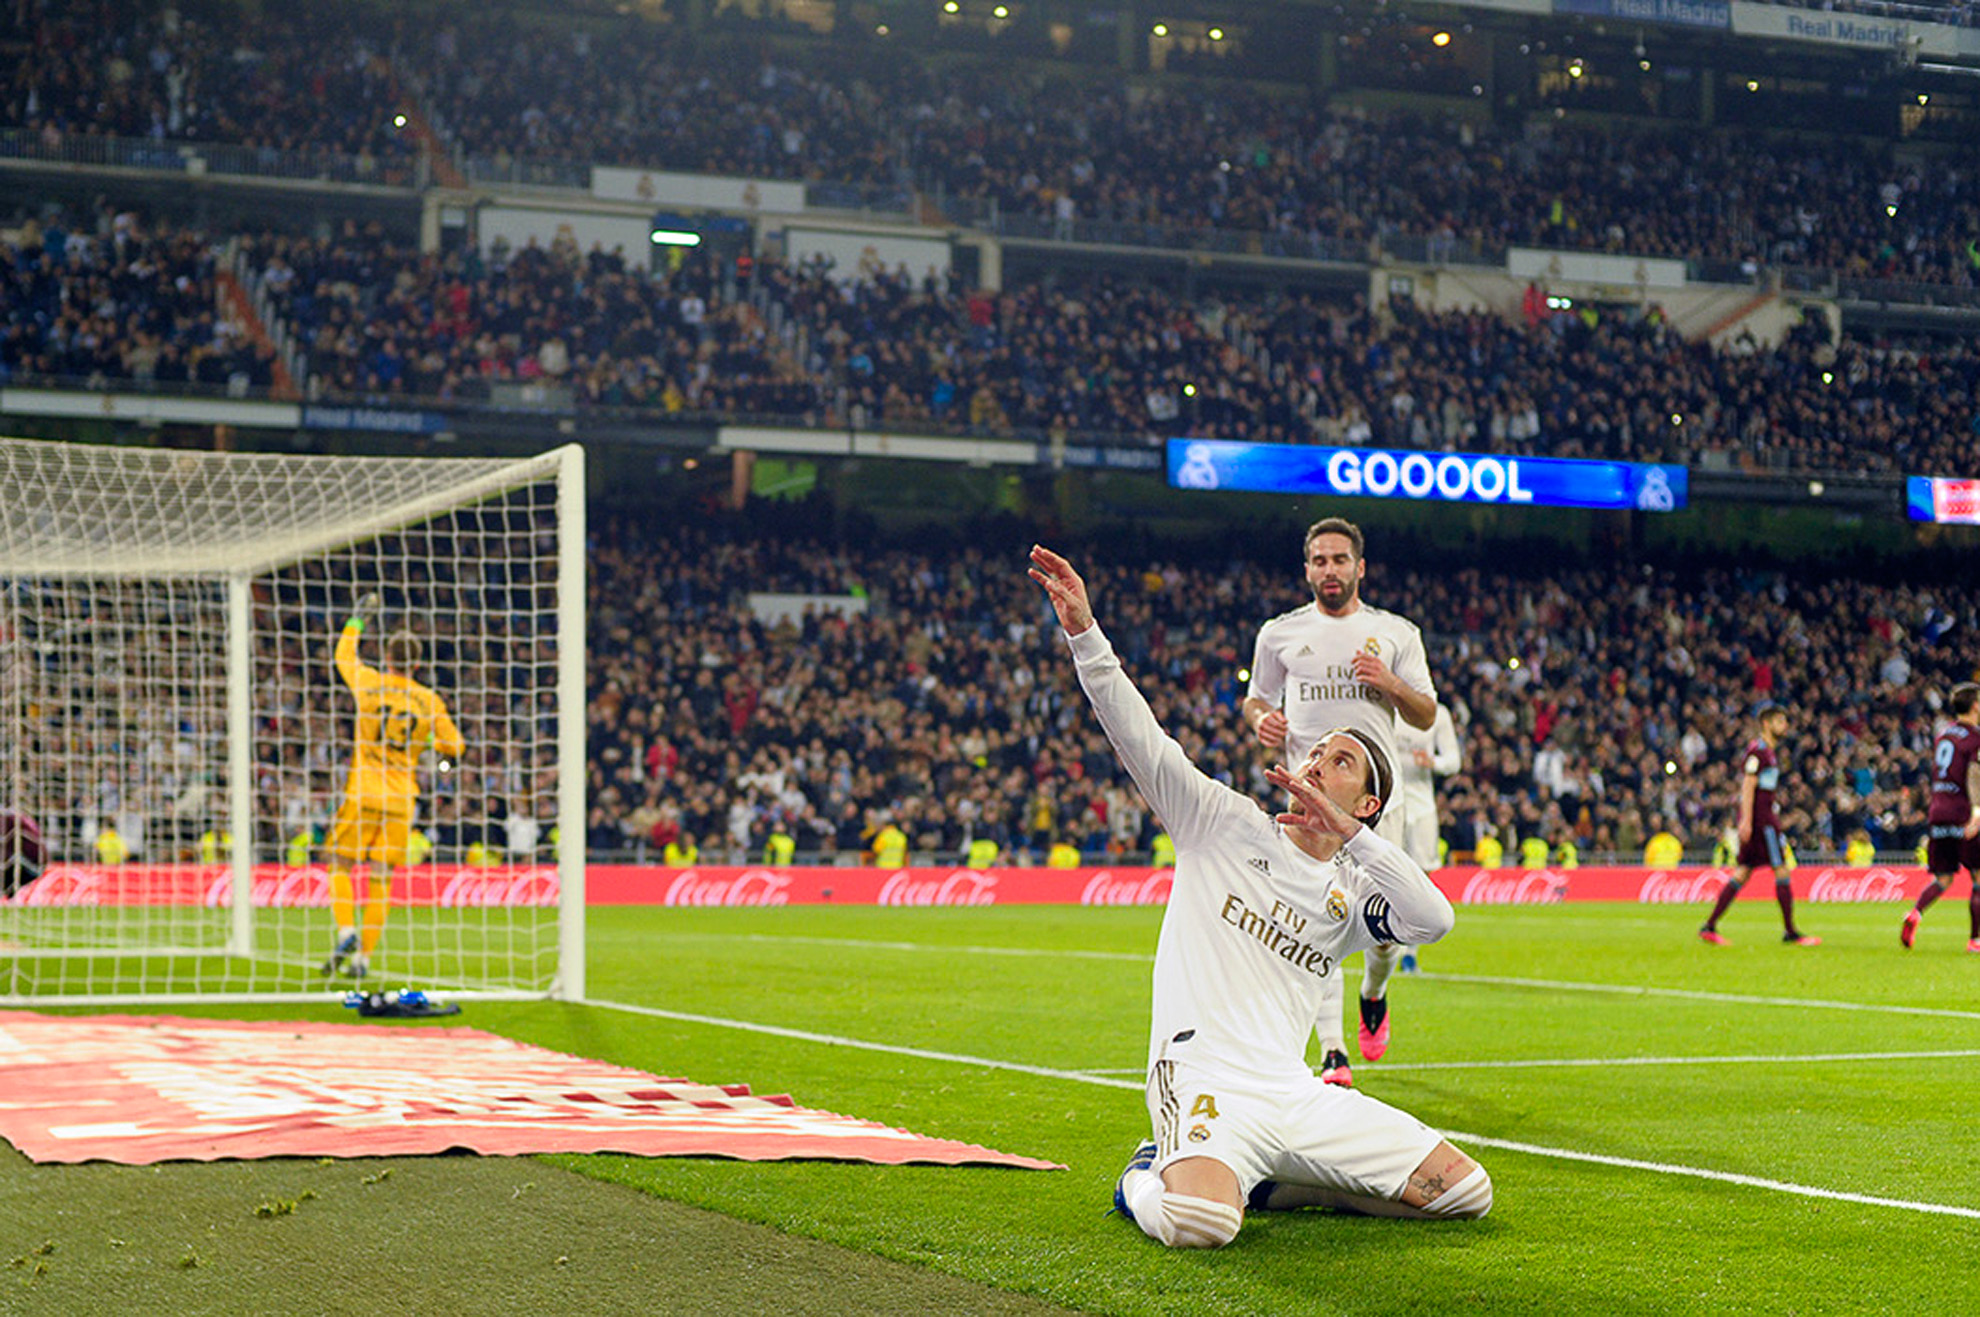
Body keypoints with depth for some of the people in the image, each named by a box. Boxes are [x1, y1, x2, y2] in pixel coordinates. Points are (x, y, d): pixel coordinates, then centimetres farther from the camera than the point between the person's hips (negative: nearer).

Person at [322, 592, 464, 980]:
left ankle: (346, 932, -10)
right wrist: (440, 750, 32)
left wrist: (358, 618, 31)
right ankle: (364, 956, 2)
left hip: (362, 794, -1)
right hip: (401, 800, 1)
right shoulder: (430, 702, 0)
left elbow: (344, 655, 17)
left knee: (340, 866, 11)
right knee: (381, 880, 5)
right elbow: (453, 745, 10)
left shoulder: (370, 685, -2)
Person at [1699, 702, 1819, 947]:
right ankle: (1790, 931, -5)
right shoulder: (1757, 750, -11)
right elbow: (1748, 786, -17)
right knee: (1783, 870, -7)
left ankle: (1709, 926, 7)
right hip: (1759, 819, -10)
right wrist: (1746, 820, -23)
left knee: (1742, 874, 8)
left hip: (1764, 817, 10)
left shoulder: (1770, 750, 20)